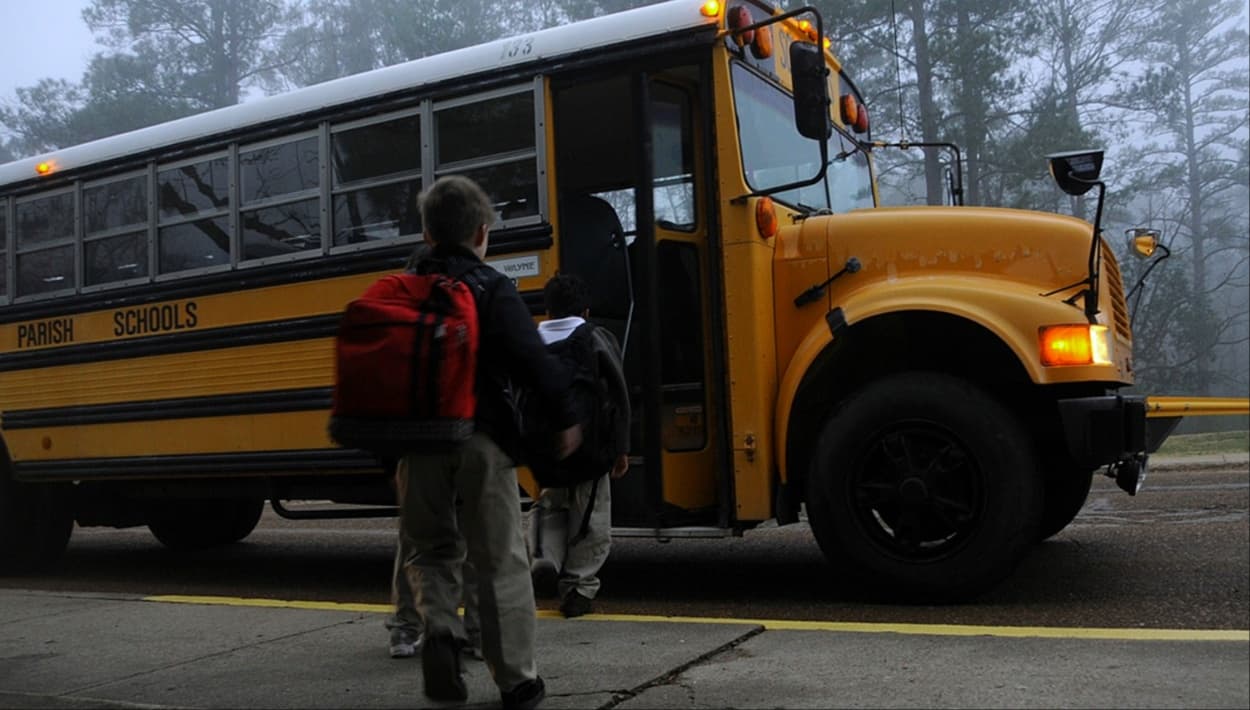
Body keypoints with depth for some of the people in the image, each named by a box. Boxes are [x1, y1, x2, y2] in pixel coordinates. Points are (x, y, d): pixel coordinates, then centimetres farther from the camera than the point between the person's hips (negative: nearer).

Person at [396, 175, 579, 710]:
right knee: (500, 560, 6)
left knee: (432, 548, 21)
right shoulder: (492, 289, -5)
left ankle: (439, 630, -6)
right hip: (481, 438, -3)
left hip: (419, 439, 4)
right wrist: (566, 415, -8)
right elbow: (531, 358, -16)